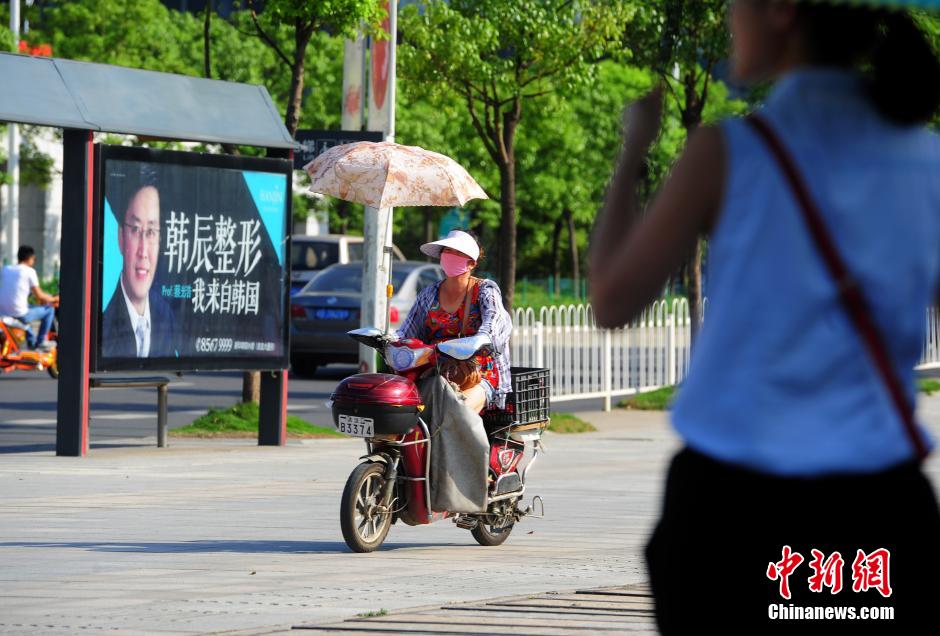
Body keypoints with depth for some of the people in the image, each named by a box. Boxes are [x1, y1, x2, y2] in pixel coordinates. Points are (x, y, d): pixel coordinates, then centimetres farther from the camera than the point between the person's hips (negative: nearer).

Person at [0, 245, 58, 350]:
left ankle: (31, 341, 43)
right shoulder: (29, 271, -6)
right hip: (19, 314, -7)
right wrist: (53, 299, 17)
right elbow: (39, 296, -4)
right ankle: (41, 341, 20)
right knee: (49, 309, 15)